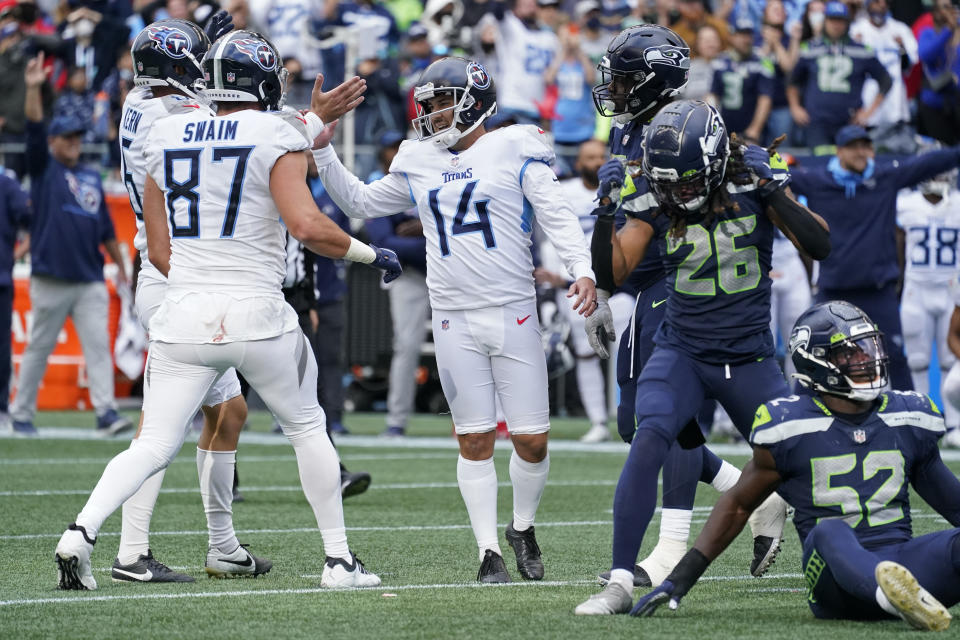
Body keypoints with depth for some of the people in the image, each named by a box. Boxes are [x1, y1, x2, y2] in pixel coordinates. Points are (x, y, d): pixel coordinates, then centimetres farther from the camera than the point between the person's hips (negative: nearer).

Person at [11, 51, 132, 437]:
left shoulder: (91, 178, 17)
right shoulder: (44, 169, 4)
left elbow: (105, 228, 20)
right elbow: (34, 130, -11)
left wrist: (121, 265, 18)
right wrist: (34, 89, -23)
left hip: (90, 281, 4)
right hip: (51, 281, -4)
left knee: (98, 345, -6)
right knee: (38, 348, 3)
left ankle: (106, 412, -13)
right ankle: (21, 413, 13)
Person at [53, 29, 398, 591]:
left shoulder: (166, 138, 11)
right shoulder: (277, 138, -4)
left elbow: (159, 251, 14)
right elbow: (306, 225, -16)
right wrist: (369, 253, -1)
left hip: (184, 313, 3)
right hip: (256, 315, -3)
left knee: (155, 444, 5)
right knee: (307, 428, 17)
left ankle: (81, 532, -18)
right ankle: (338, 558, 19)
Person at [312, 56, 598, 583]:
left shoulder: (515, 152, 0)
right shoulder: (418, 165, 13)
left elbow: (557, 217, -6)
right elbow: (359, 203, 25)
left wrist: (582, 270, -20)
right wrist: (322, 148, 15)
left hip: (513, 315, -3)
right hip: (454, 321, 3)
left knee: (532, 440, 0)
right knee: (474, 440, 1)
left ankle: (522, 528, 25)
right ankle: (489, 552, 7)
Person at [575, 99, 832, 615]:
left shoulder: (750, 179, -9)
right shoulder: (654, 202, -7)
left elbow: (819, 245, -14)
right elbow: (612, 271, -10)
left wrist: (774, 195, -28)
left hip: (749, 359, 1)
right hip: (681, 353, -1)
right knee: (649, 441, -25)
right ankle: (620, 583, -24)